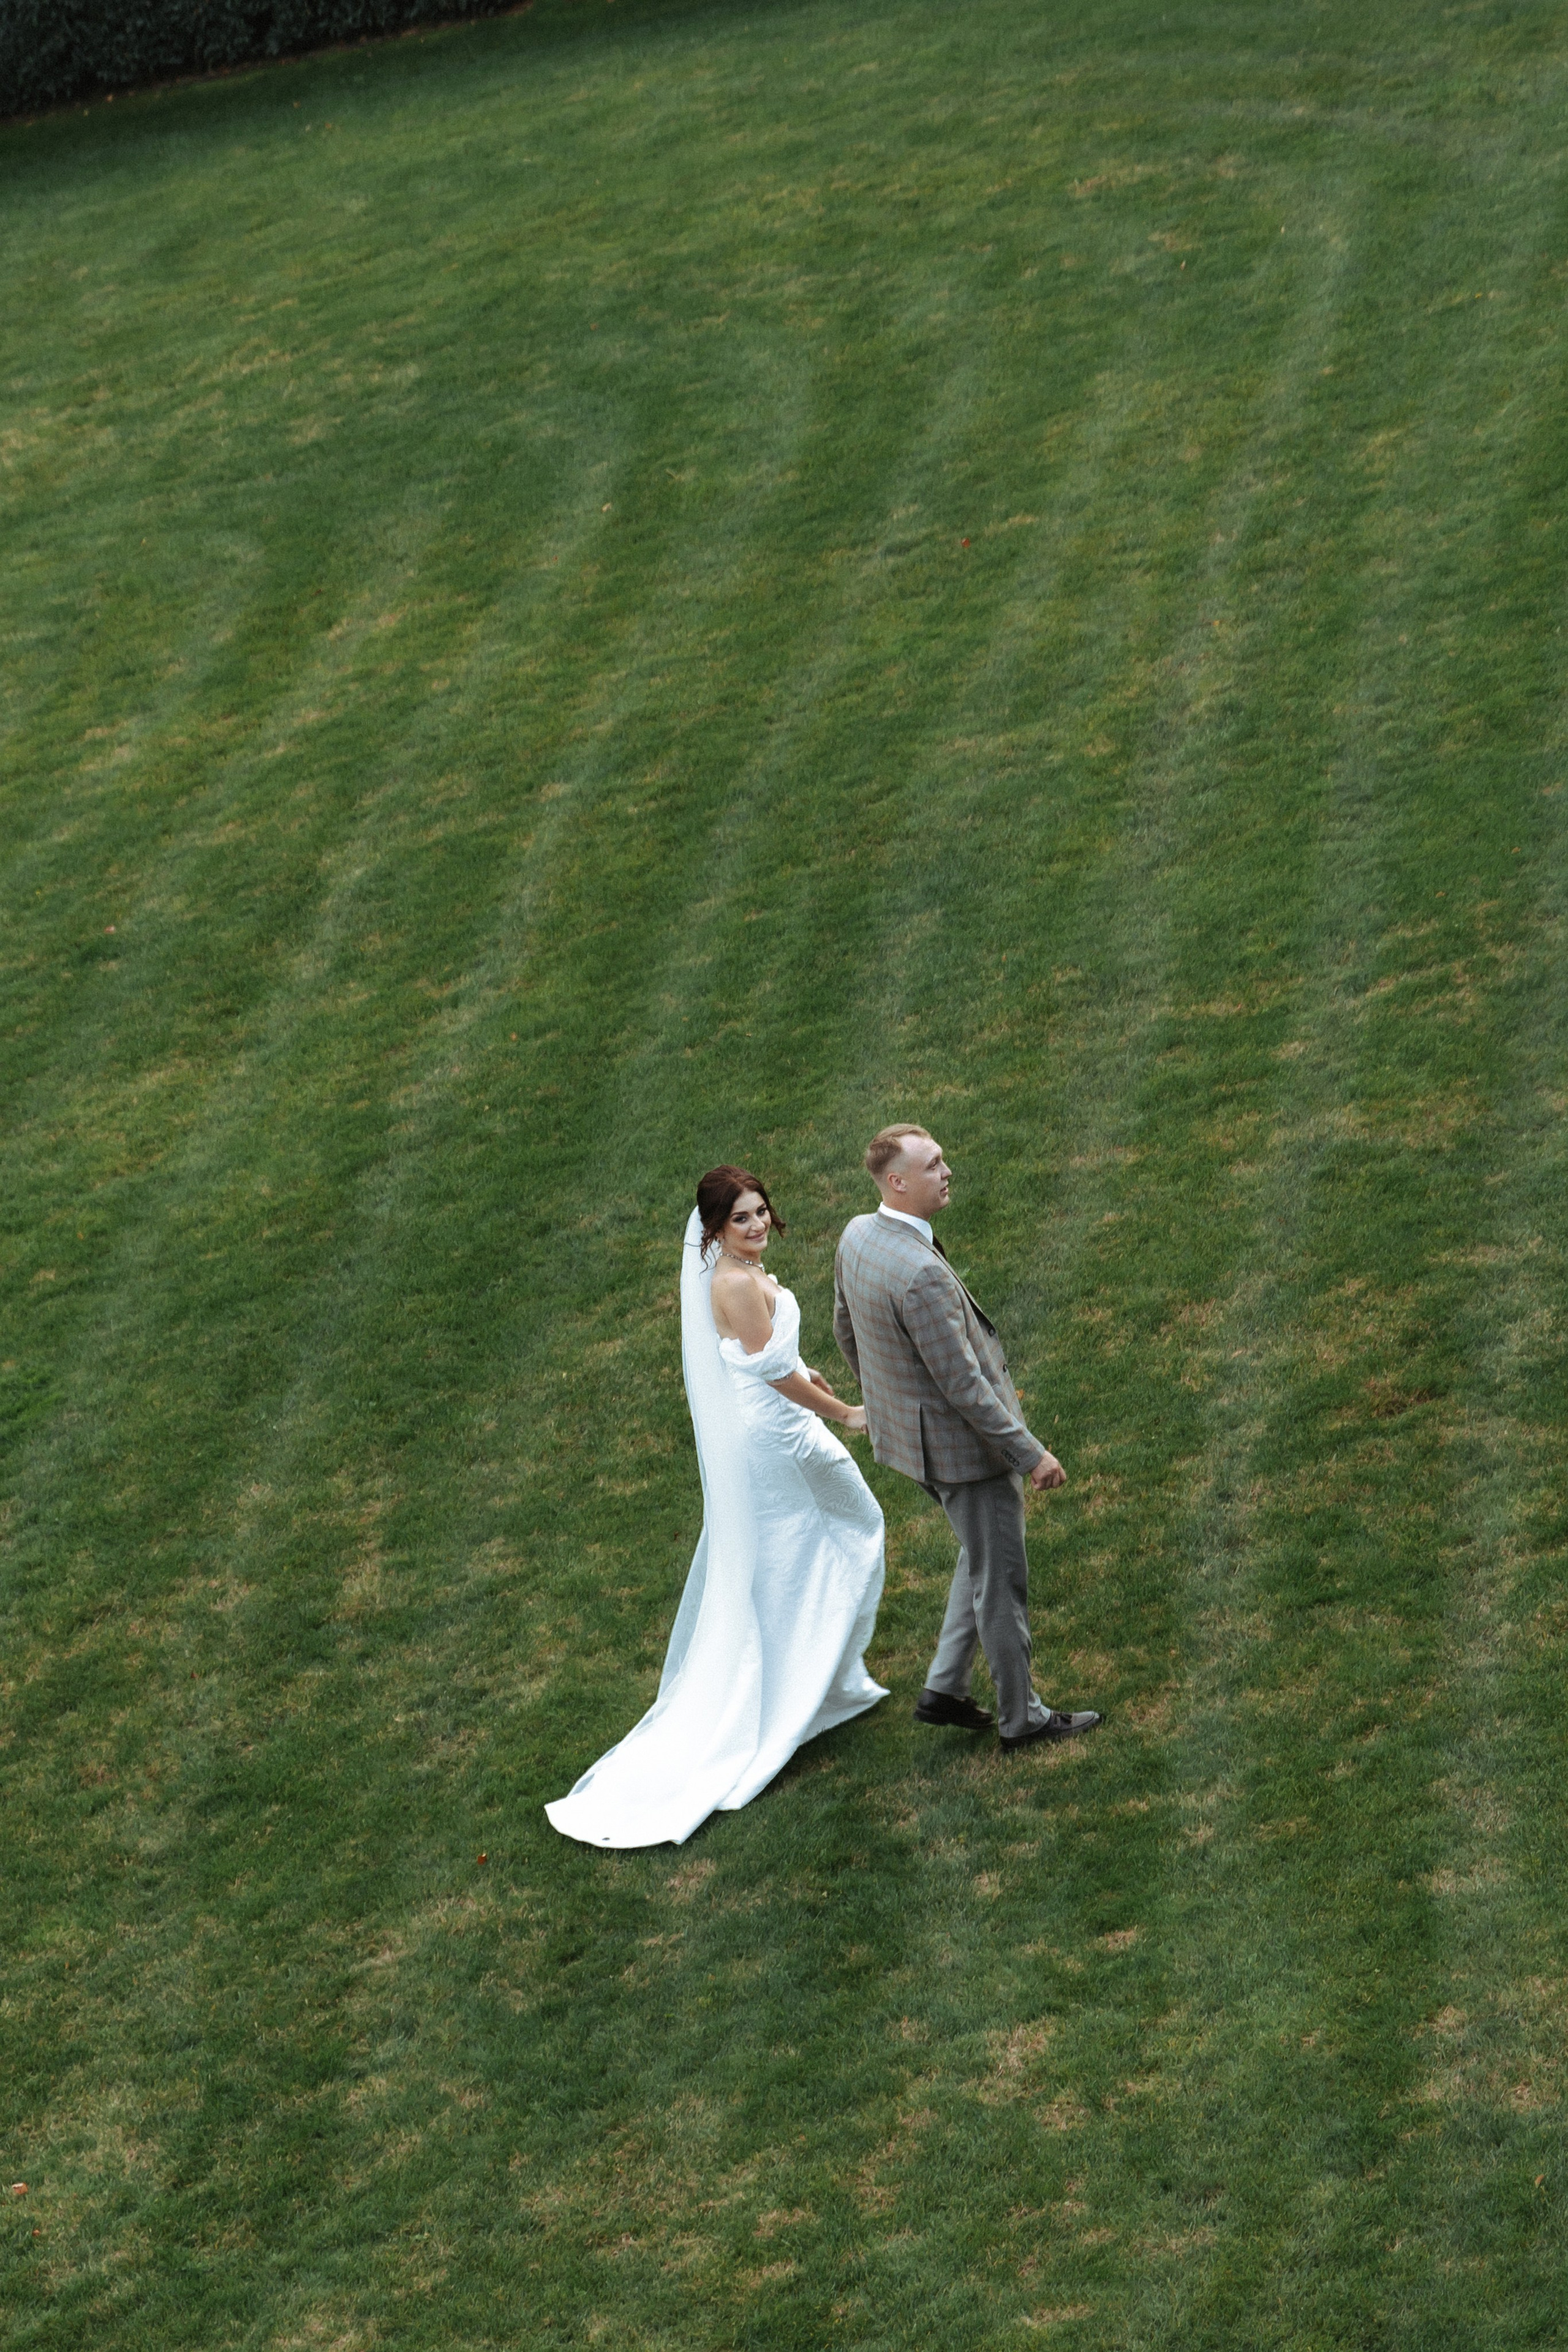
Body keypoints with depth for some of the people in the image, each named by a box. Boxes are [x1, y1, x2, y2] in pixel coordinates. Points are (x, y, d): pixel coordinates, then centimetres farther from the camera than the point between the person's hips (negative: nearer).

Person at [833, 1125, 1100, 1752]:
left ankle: (945, 1689, 31)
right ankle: (1022, 1717, 23)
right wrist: (1032, 1454, -19)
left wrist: (883, 1395, 28)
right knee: (999, 1583, 8)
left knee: (981, 1557, 26)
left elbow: (845, 1329, 12)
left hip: (907, 1429, 9)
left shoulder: (857, 1235, -4)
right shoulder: (920, 1275, -32)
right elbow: (964, 1386, -28)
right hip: (961, 1444, -9)